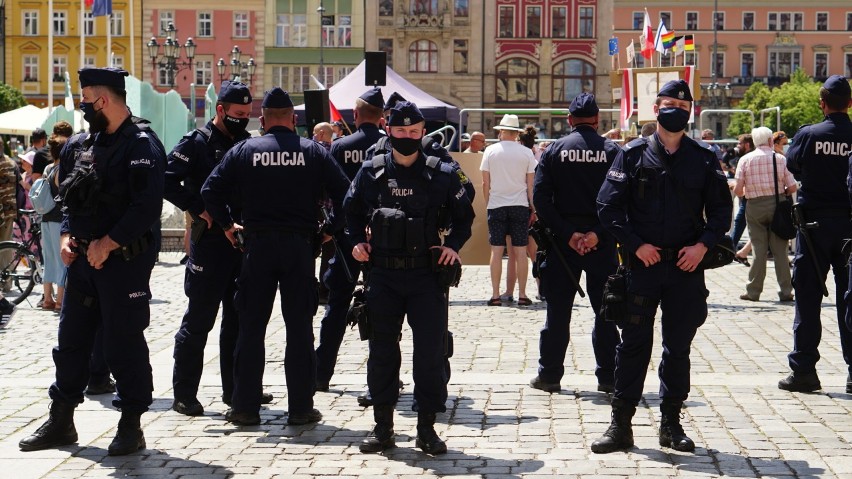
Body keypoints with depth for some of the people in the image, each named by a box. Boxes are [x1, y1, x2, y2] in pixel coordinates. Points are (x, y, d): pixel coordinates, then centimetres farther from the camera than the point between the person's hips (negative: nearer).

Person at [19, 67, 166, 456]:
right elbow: (72, 197, 20)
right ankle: (61, 421, 23)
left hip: (124, 260, -8)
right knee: (72, 339, 12)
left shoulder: (142, 145, -12)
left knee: (124, 343, -1)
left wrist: (108, 243, -20)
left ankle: (130, 427, 10)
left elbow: (147, 207, -21)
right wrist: (68, 236, 3)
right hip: (84, 259, 8)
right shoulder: (91, 143, 15)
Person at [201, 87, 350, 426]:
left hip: (257, 245, 0)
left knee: (251, 328, 7)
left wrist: (227, 224, 9)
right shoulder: (313, 152, 2)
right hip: (300, 246, 0)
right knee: (299, 329, 5)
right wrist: (330, 230, 9)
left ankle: (245, 407, 9)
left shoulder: (245, 150, 2)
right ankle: (300, 408, 7)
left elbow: (210, 190, -4)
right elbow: (344, 193, -2)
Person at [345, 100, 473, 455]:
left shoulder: (441, 174, 1)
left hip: (426, 275, -1)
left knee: (430, 351, -1)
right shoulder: (371, 172, 4)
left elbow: (464, 216, 12)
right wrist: (357, 241, 2)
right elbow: (352, 210, 18)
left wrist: (453, 245, -3)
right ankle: (383, 426, 16)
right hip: (383, 275, 1)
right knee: (382, 351, 6)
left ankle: (427, 427, 9)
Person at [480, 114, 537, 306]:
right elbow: (531, 184, 1)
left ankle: (495, 295, 1)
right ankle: (522, 295, 3)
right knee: (520, 251, 3)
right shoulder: (526, 153, 0)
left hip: (496, 206, 0)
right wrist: (533, 207, 9)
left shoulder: (490, 151, 0)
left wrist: (487, 203, 13)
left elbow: (485, 183, 1)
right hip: (520, 205, 0)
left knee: (496, 250, 1)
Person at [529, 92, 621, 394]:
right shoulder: (612, 152, -1)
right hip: (602, 244, 0)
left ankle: (549, 375, 10)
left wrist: (567, 233, -9)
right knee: (606, 312, 7)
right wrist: (598, 233, -12)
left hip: (563, 242, 0)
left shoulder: (555, 150, 1)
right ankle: (607, 376, 9)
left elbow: (540, 197, -8)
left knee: (558, 312, 7)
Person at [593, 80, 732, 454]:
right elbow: (608, 206, -2)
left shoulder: (703, 159, 5)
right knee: (633, 343, 2)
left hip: (687, 266, 2)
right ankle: (621, 425, 9)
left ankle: (671, 423, 20)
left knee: (678, 346, 9)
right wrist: (636, 244, -11)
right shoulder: (633, 154, 0)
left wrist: (703, 244, -7)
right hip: (642, 264, -2)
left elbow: (721, 209, 8)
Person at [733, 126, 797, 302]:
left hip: (754, 206, 0)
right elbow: (792, 187, -3)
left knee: (759, 250, 5)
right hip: (777, 205, 0)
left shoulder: (745, 159, -1)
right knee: (780, 250, 4)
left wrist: (745, 192, 17)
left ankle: (753, 291, 6)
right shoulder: (780, 159, 0)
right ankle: (785, 291, 4)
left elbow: (738, 190, -5)